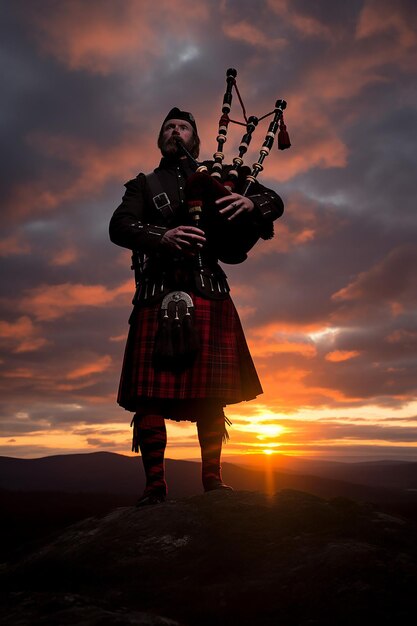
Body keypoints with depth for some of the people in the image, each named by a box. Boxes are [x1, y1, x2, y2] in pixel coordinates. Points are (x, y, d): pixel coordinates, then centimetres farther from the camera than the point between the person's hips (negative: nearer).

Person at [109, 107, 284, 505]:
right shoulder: (143, 185, 20)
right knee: (151, 393, -6)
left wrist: (250, 202, -9)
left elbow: (274, 201, 16)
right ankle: (155, 487, 4)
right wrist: (163, 236, -18)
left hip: (210, 295, 1)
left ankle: (212, 480, 13)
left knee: (211, 394, 1)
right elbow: (119, 226, 2)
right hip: (158, 294, 0)